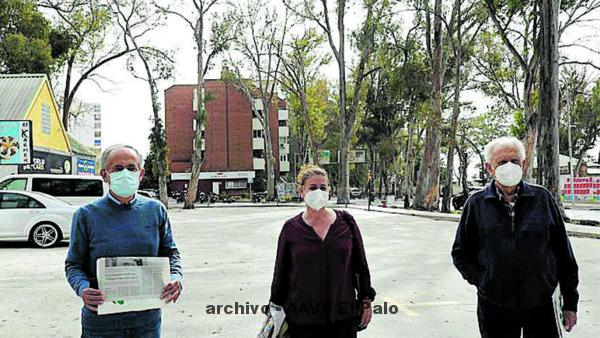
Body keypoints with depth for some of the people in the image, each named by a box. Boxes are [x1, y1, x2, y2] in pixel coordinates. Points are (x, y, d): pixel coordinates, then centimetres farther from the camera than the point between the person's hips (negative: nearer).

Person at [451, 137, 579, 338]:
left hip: (541, 306, 1)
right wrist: (481, 280, -5)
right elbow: (460, 253, 8)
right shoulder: (477, 204, -1)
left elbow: (563, 252, 5)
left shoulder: (542, 199, 1)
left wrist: (570, 302, 6)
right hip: (494, 308, 0)